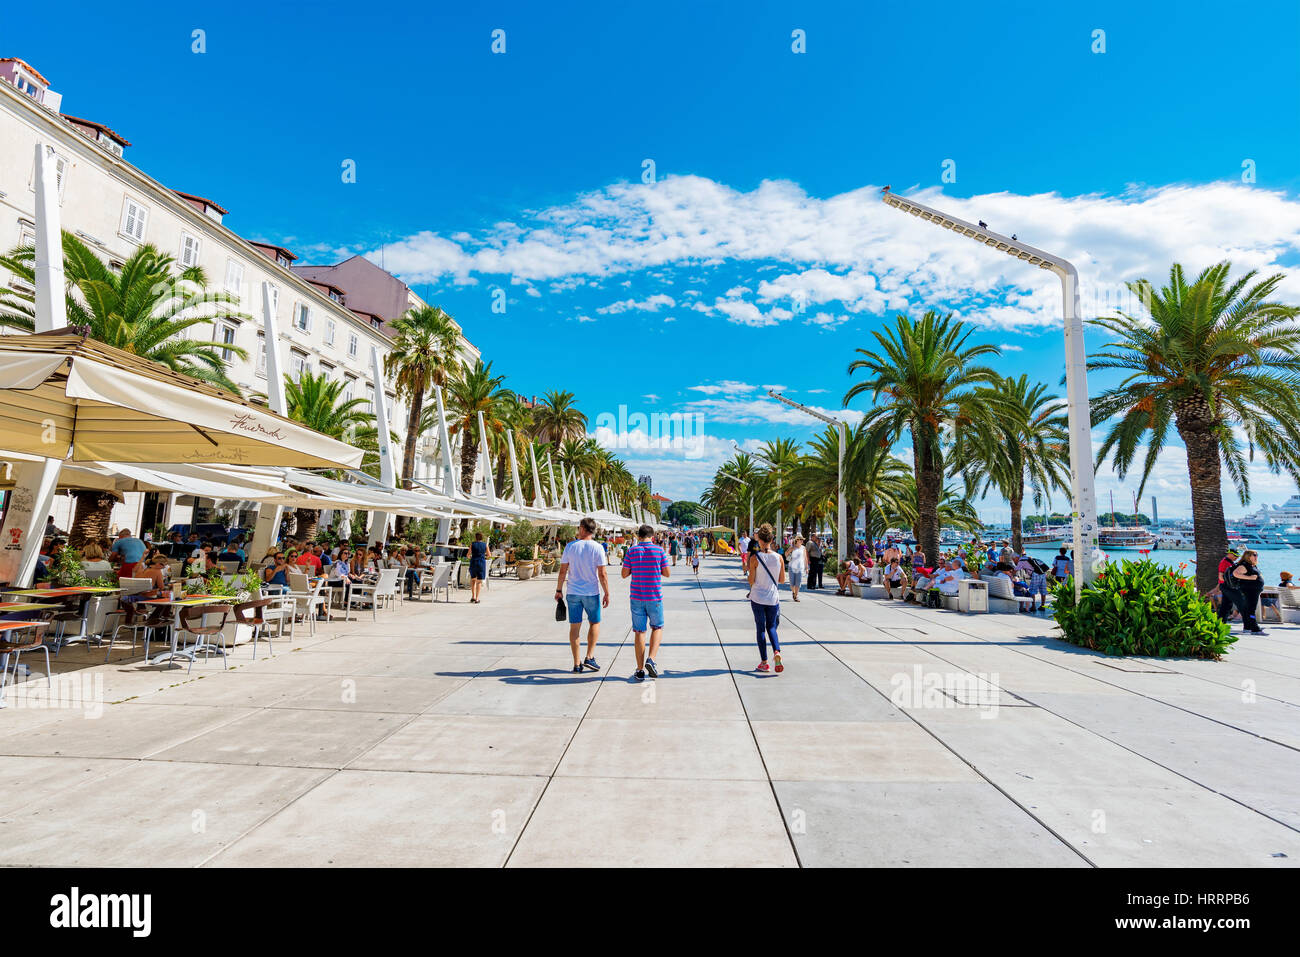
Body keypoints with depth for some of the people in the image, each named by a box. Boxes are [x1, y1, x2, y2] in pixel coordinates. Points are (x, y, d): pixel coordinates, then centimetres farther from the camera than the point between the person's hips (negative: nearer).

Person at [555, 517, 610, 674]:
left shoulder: (570, 546, -2)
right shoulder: (597, 548, -7)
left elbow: (563, 571, 0)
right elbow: (602, 574, -10)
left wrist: (559, 590, 10)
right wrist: (606, 593, -2)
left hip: (573, 593, 1)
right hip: (592, 592, -1)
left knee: (575, 627, 7)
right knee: (594, 623, 16)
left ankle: (576, 664, 10)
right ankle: (589, 657, 6)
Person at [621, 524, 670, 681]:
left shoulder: (631, 551, -2)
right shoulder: (659, 550, -3)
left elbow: (624, 574, 0)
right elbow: (666, 573, 0)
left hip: (636, 597, 1)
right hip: (655, 597, -1)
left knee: (639, 631, 7)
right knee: (657, 627, 17)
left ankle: (640, 670, 9)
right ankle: (651, 659, -3)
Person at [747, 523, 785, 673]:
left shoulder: (755, 558, -11)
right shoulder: (779, 558, -4)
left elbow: (751, 581, -8)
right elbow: (782, 579, 4)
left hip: (757, 598, -2)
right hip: (773, 598, 2)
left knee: (760, 629, 8)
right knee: (771, 627, 15)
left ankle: (764, 662, 10)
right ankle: (776, 652, -12)